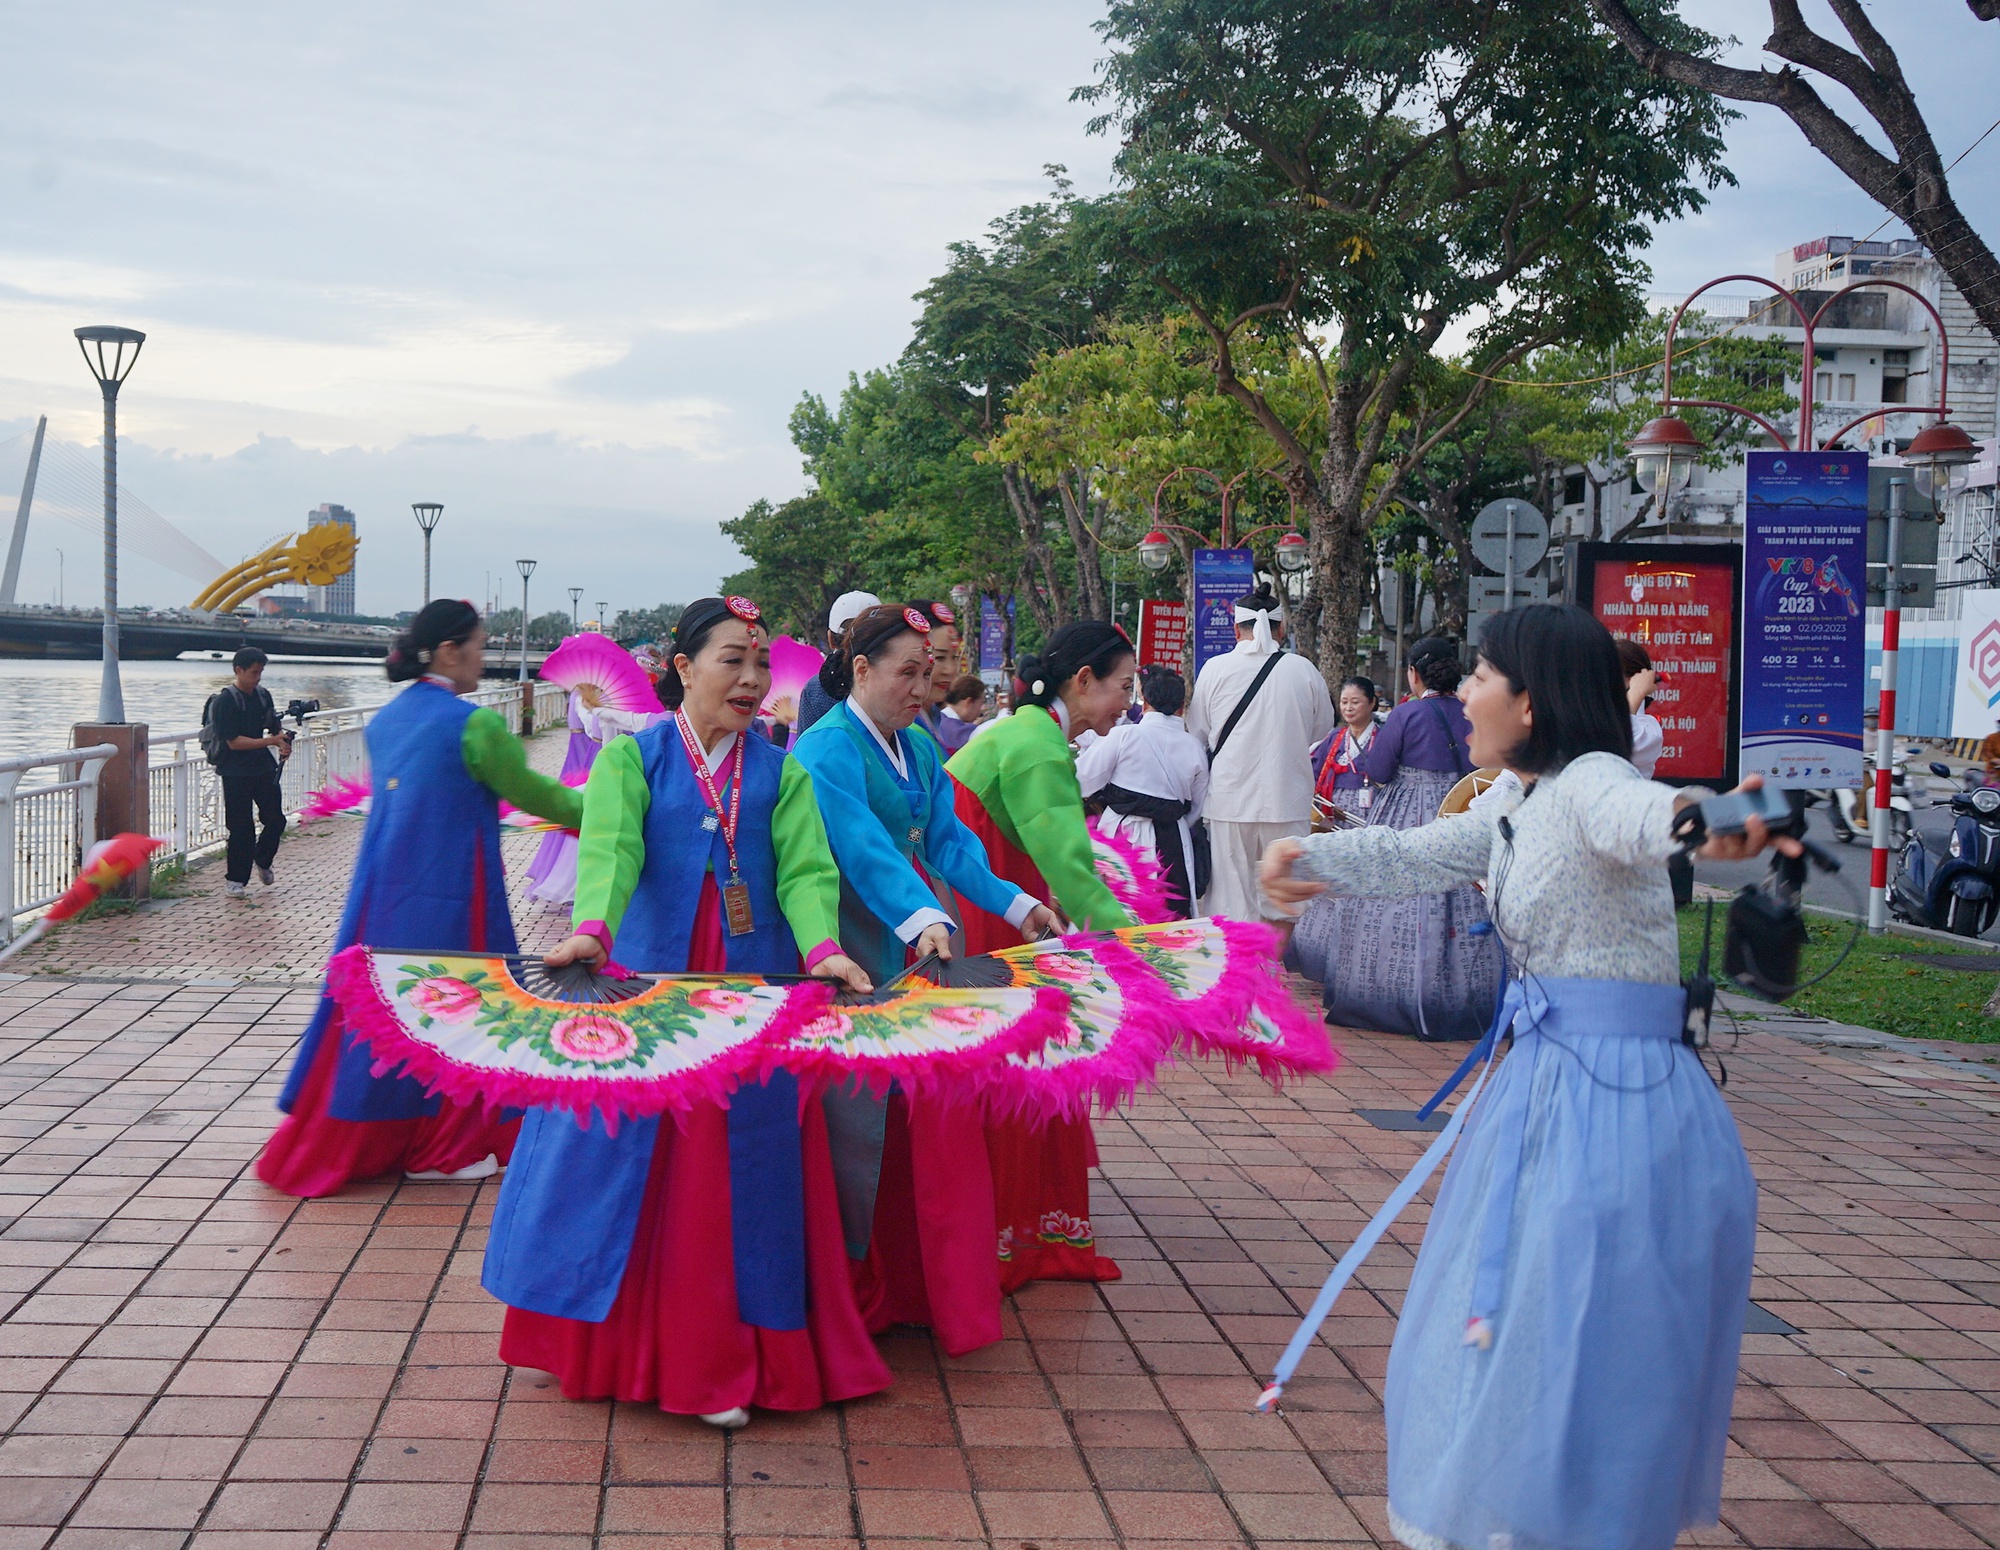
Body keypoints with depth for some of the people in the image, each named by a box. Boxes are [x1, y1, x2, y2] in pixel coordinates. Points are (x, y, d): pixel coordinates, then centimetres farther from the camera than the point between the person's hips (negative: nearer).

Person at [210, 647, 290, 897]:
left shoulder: (263, 695, 8)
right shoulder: (226, 701, -12)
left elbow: (275, 727, 15)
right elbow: (234, 741, -18)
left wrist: (283, 743, -8)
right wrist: (271, 741, -23)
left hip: (265, 767, 6)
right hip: (236, 772, -6)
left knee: (276, 820, 4)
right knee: (241, 827, -3)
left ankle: (262, 861, 31)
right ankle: (235, 879, 9)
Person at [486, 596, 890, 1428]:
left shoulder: (782, 774, 8)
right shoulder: (631, 757, 2)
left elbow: (805, 870, -4)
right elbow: (611, 848, -15)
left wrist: (821, 946, -25)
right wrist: (591, 929, -34)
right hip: (645, 982, -1)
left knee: (737, 1174, 3)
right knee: (625, 1157, 3)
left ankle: (720, 1363, 12)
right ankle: (611, 1345, 20)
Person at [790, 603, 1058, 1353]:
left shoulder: (920, 749, 13)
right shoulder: (826, 748, -14)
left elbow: (947, 837, 11)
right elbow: (863, 845, -27)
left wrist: (1013, 902, -2)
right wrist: (923, 918, -40)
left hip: (919, 950, 8)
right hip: (855, 953, -8)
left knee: (933, 1108, 8)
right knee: (859, 1113, -2)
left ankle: (920, 1277, 20)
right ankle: (851, 1280, 13)